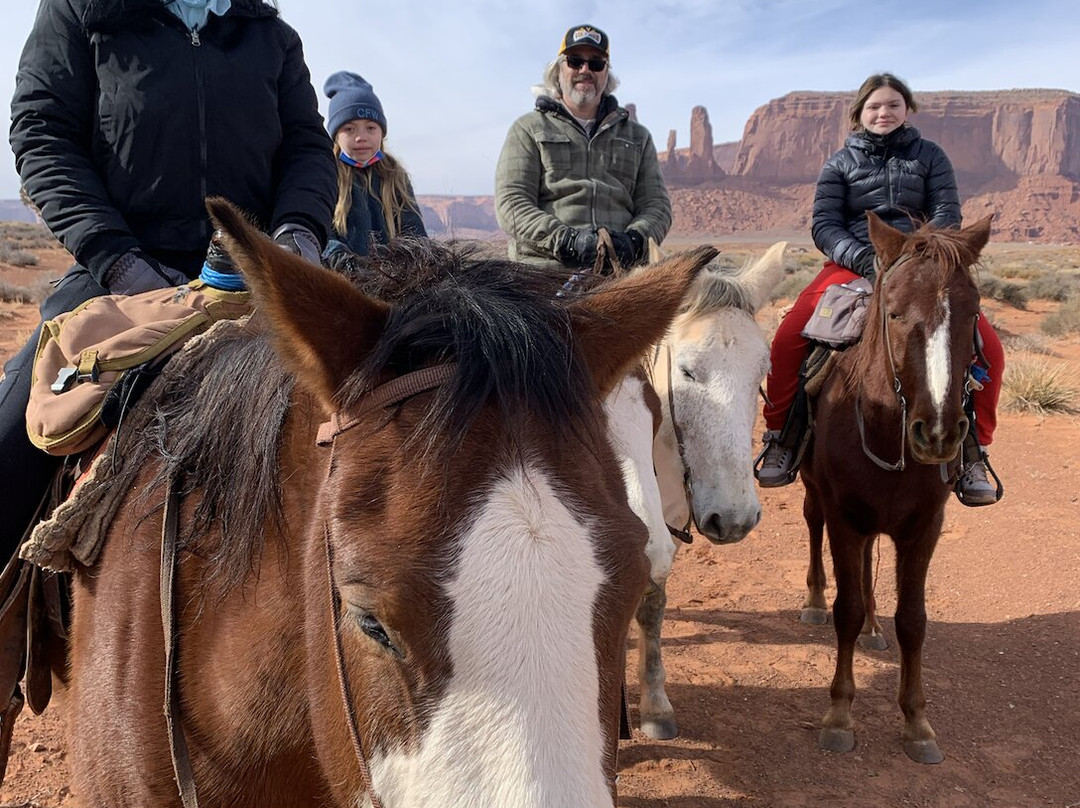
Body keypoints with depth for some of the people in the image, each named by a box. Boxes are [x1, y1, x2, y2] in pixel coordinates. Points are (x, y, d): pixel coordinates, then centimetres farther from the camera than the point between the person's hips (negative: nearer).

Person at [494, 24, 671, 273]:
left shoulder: (638, 137, 26)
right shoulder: (528, 129, 17)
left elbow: (656, 205, 16)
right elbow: (511, 203, 3)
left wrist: (633, 240, -8)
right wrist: (567, 240, -13)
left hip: (621, 271, 3)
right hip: (544, 269, -3)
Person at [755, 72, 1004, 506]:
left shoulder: (930, 156, 13)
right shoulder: (840, 163, 10)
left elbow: (948, 213, 3)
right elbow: (825, 224, -1)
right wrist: (863, 259, -20)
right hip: (852, 265, -1)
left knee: (987, 345, -20)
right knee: (789, 337, -26)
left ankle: (972, 450, -3)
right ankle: (781, 439, -8)